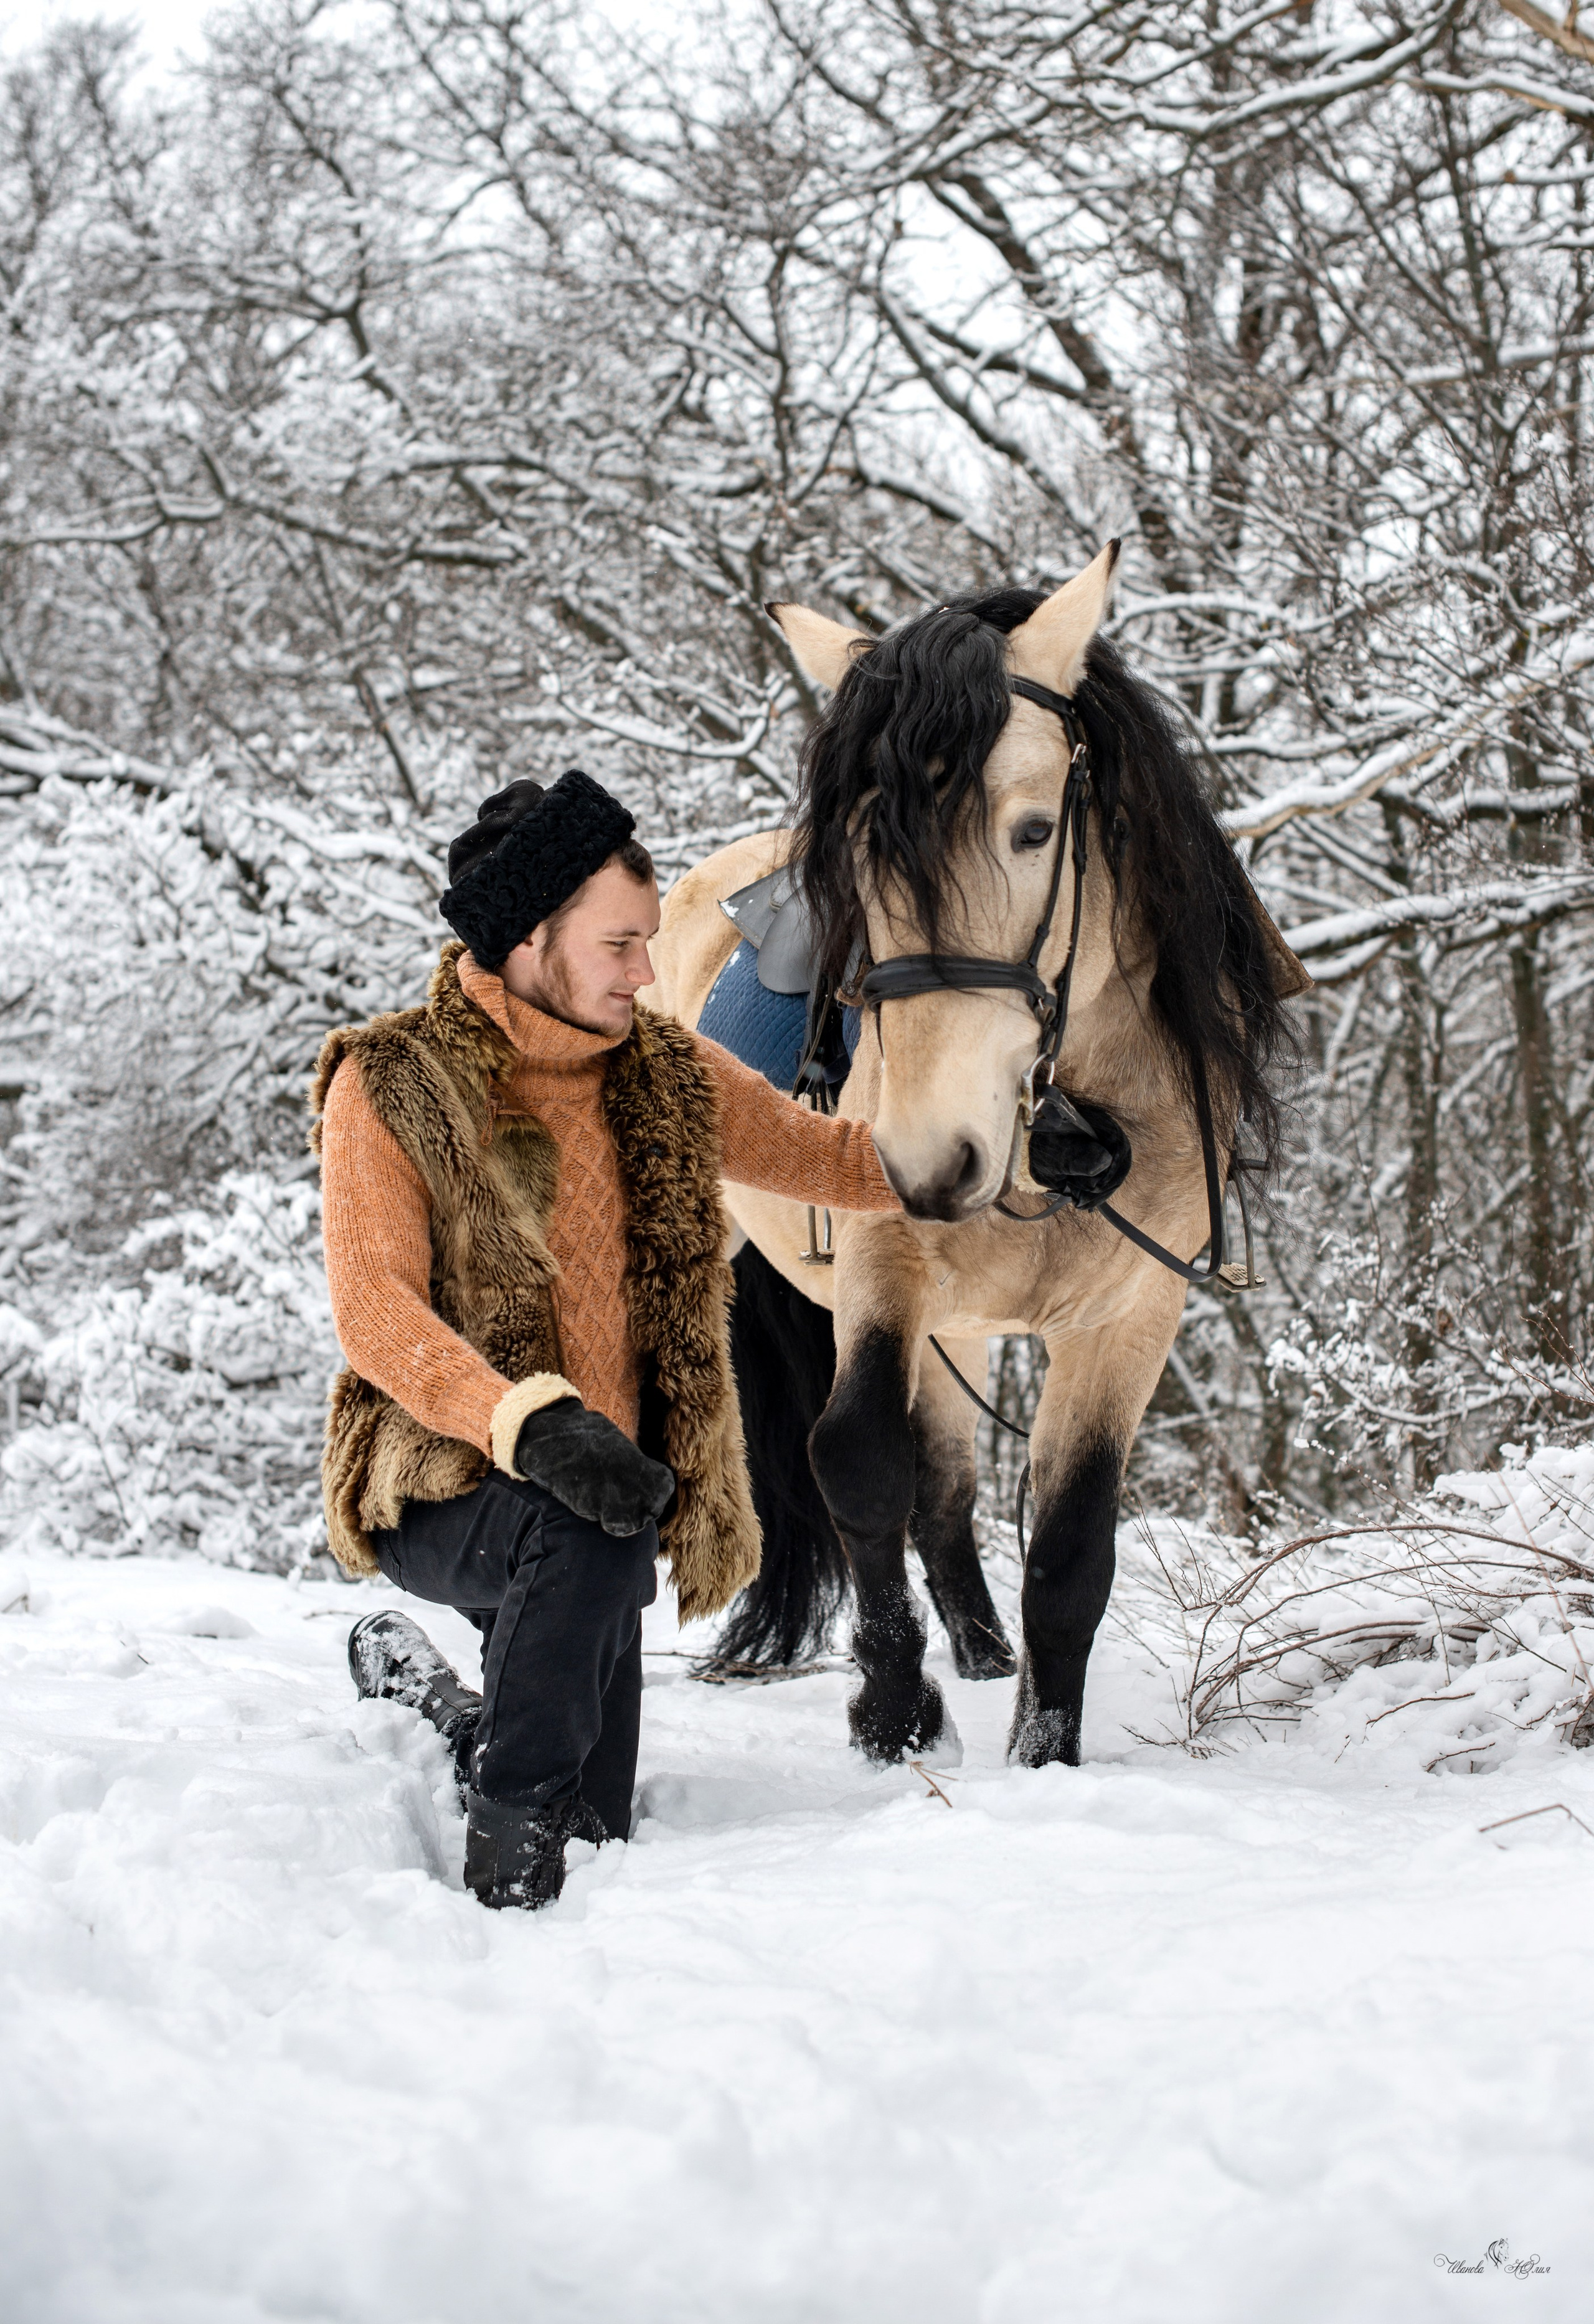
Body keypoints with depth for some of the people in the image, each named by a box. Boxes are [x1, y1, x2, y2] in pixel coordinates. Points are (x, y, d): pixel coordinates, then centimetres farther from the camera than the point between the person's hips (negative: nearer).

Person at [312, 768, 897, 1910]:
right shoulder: (389, 1085, -8)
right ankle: (512, 1828, -25)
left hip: (602, 1488, 6)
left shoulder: (664, 1074, 7)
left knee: (599, 1831, 2)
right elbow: (377, 1317, -18)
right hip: (440, 1488, -6)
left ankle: (423, 1682, 28)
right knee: (591, 1528, -38)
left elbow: (827, 1157, 20)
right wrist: (532, 1424, -34)